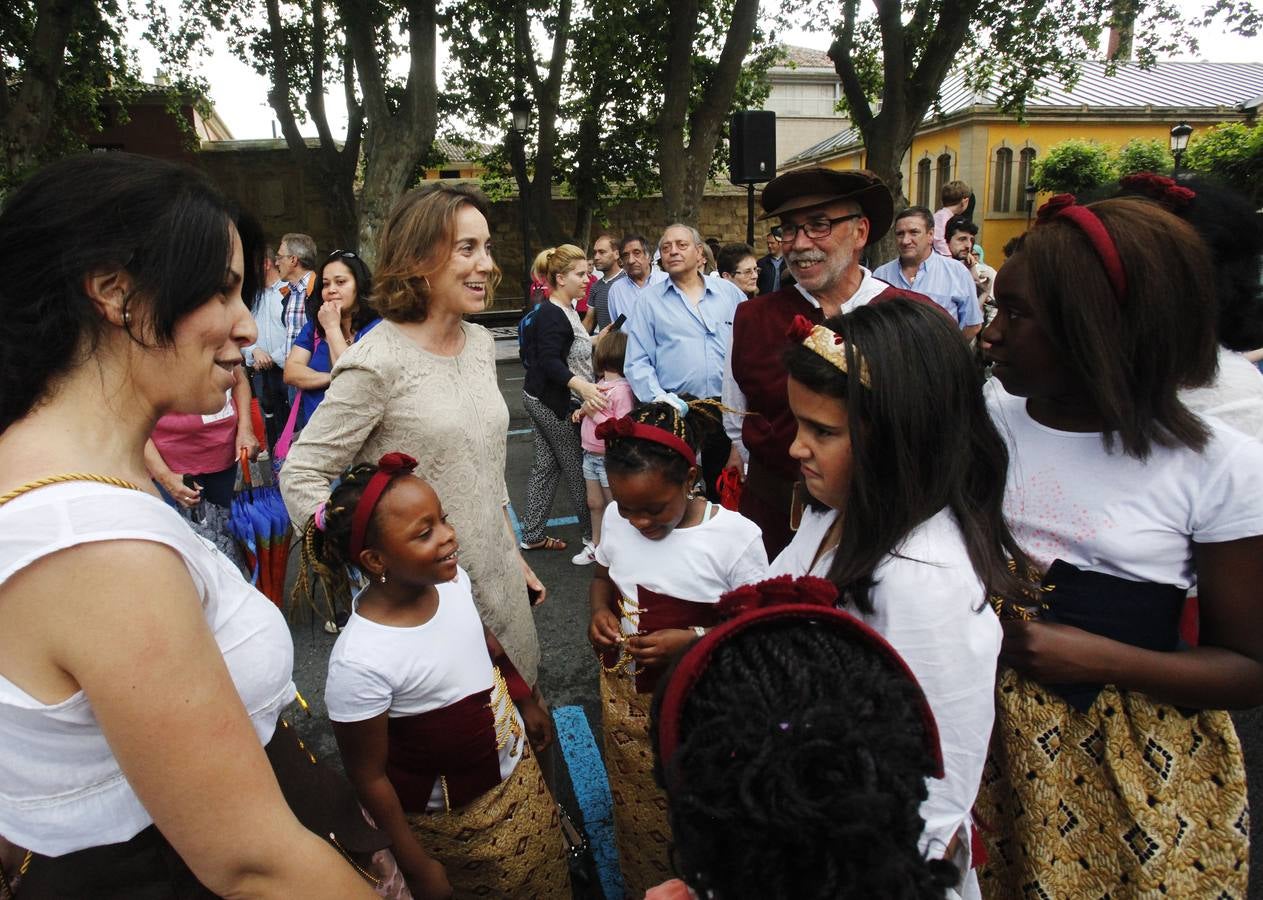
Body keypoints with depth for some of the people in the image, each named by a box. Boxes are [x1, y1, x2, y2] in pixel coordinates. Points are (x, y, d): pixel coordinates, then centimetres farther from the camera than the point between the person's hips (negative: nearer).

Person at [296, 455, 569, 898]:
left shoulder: (451, 579, -16)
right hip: (453, 819, -6)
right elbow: (368, 777, -21)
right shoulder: (361, 661, -34)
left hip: (518, 768, 6)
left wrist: (527, 702, 17)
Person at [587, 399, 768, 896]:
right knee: (634, 812, 25)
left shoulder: (735, 537, -23)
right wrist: (598, 611, -10)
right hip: (623, 698, 5)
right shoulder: (616, 518, -8)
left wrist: (692, 640, -27)